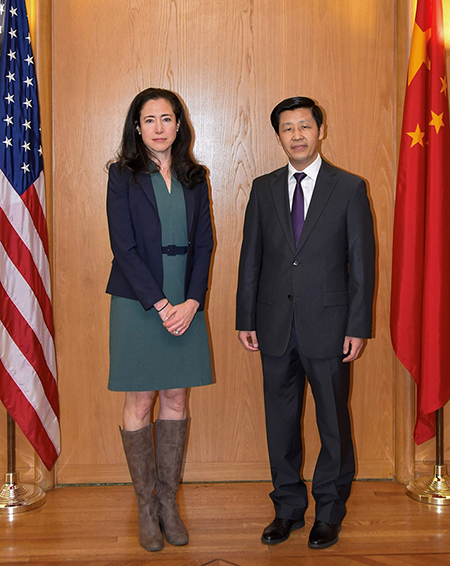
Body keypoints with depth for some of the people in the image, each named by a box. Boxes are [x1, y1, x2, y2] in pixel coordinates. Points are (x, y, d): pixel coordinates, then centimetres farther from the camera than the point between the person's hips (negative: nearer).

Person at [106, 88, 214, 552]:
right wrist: (160, 304, -15)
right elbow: (124, 246, -9)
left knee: (176, 401, 8)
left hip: (186, 303, 4)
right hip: (138, 301, -3)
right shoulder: (123, 175, -2)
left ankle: (169, 501, 19)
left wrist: (192, 302, -8)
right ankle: (146, 506, 15)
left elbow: (203, 243, 5)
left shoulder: (194, 177, 9)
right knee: (139, 404, 3)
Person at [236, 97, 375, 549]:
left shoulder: (350, 188, 0)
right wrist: (245, 319, 5)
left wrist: (358, 326, -7)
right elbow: (251, 258, 9)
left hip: (327, 324, -2)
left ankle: (329, 513, 24)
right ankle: (288, 507, 27)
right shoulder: (263, 189, 8)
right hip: (275, 324, 3)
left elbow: (362, 262, -2)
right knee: (281, 420, 11)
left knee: (333, 421, 7)